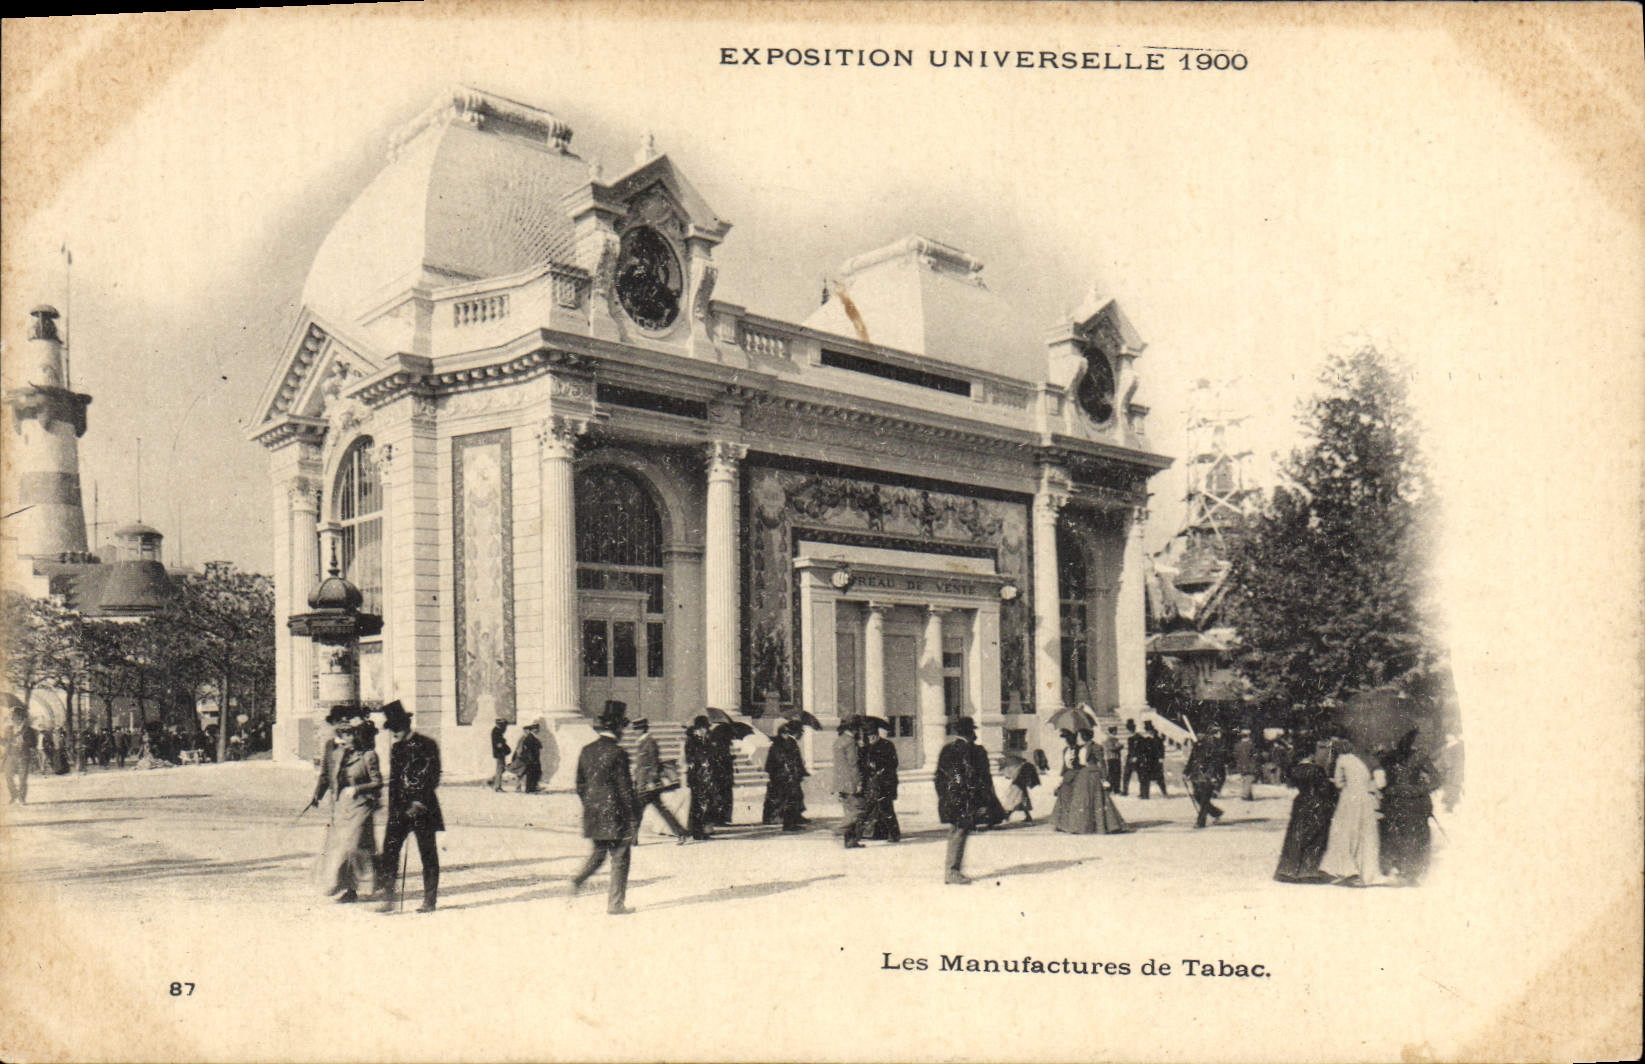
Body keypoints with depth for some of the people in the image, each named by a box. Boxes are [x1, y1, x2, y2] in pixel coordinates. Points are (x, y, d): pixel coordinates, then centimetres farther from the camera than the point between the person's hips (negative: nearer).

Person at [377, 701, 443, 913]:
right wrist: (394, 806, 6)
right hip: (400, 808, 5)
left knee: (428, 854, 0)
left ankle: (430, 900, 7)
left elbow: (433, 777, -9)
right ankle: (389, 898, 0)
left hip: (423, 808, -5)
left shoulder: (427, 745, -5)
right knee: (389, 850, -4)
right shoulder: (395, 749, 14)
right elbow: (393, 780, 16)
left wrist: (419, 802, -16)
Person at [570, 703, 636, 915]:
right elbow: (625, 788, -13)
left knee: (598, 851, 24)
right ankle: (616, 903, 7)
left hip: (592, 814, 6)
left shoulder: (586, 752, 5)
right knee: (619, 858, 4)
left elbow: (580, 785, 11)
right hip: (614, 814, -6)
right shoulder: (617, 754, -14)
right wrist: (632, 817, -7)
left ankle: (579, 879, 2)